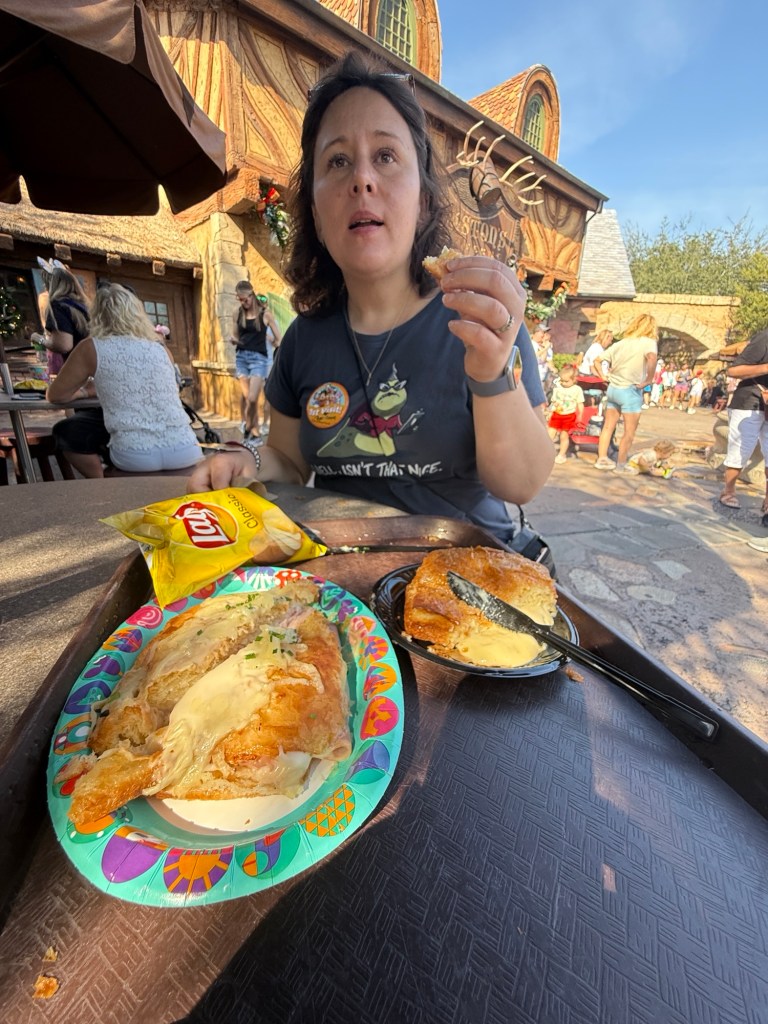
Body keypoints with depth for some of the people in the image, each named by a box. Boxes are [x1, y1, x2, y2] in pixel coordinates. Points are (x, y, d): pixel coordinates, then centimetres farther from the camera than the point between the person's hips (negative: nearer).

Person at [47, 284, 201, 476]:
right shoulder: (160, 348, 16)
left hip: (135, 457, -2)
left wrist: (78, 391, 37)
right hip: (185, 451, 3)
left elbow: (55, 395, 16)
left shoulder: (91, 348, 7)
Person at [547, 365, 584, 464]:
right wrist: (550, 413, 9)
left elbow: (580, 404, 1)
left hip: (569, 416, -2)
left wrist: (580, 417, -3)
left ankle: (562, 454, 18)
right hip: (556, 415, 3)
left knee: (564, 436, 2)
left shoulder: (577, 389, -3)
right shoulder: (557, 388, 4)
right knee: (550, 433, -3)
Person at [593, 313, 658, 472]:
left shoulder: (621, 343, 10)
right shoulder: (648, 342, -7)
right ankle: (621, 465, 11)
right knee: (629, 432, 5)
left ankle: (602, 459, 17)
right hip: (630, 391, -6)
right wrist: (648, 380, -18)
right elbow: (652, 358, -28)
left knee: (608, 426, 13)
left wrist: (603, 376, 11)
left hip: (613, 388, 6)